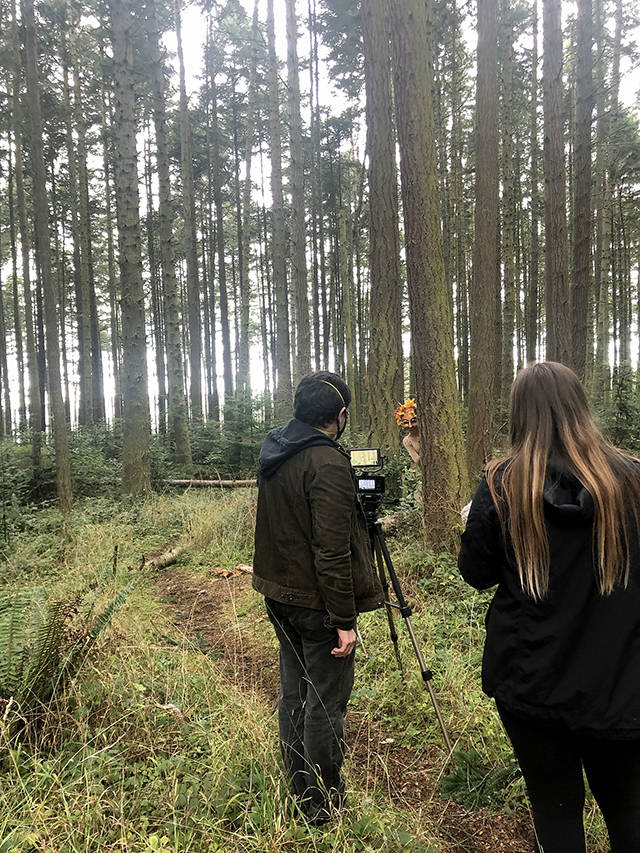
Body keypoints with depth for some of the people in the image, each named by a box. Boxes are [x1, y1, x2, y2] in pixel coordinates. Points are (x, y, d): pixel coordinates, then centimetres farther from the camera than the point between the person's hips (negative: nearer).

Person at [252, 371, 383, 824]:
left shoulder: (274, 453, 5)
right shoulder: (328, 463, -22)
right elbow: (332, 552, -24)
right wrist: (344, 621, -18)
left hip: (279, 595, 9)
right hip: (317, 602, -9)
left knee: (294, 690, 20)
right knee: (325, 702, 7)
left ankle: (299, 788, 37)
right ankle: (323, 804, 23)